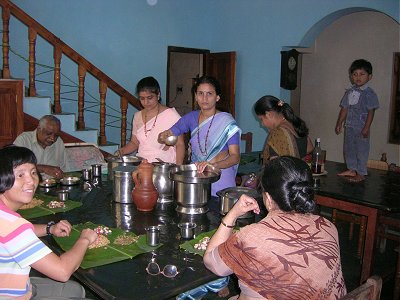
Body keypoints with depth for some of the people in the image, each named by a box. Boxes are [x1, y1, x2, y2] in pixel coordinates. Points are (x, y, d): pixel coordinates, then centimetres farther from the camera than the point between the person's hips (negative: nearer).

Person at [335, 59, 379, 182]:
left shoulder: (369, 93, -10)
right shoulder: (350, 92, 9)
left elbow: (371, 111, -12)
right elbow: (344, 109, 13)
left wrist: (366, 128, -17)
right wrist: (339, 123, 12)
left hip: (361, 127, -6)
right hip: (349, 126, 7)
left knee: (361, 149, 0)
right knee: (348, 148, 14)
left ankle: (361, 173, 10)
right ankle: (351, 169, 29)